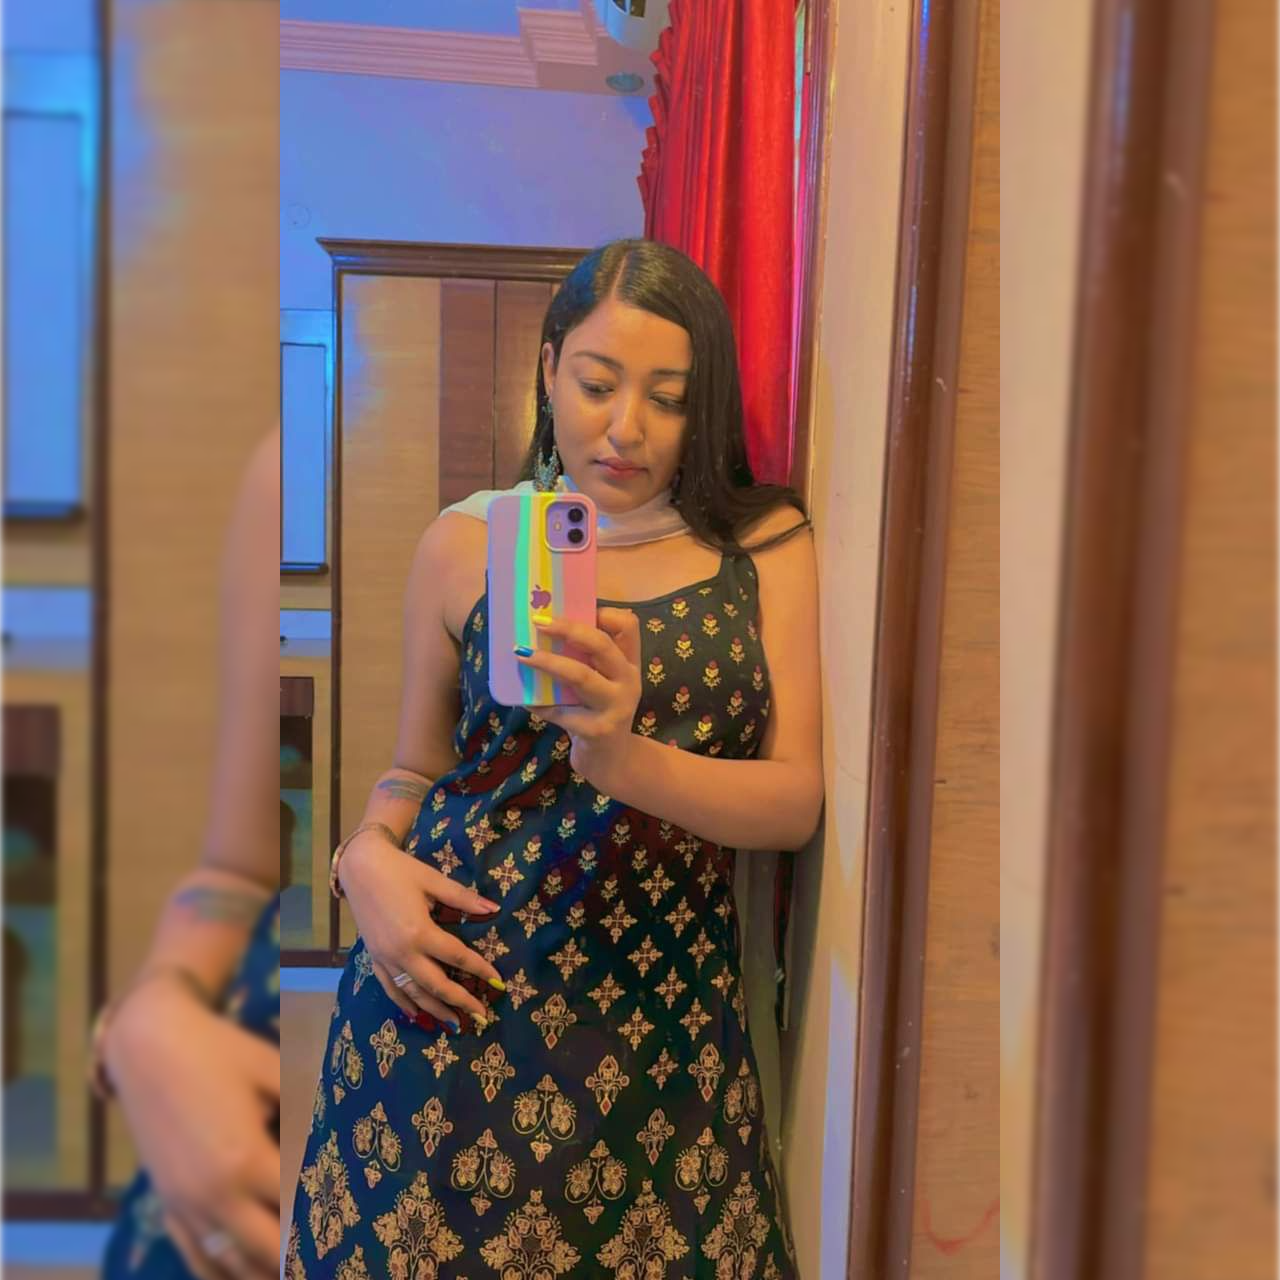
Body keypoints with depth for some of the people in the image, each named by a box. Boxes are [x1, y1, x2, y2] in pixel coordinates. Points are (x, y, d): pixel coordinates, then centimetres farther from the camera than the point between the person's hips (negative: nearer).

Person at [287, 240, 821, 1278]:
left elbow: (799, 801, -5)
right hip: (449, 994, 0)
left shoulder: (768, 544, 1)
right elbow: (415, 769, 11)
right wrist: (367, 856, -10)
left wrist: (623, 758, -21)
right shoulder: (467, 543, 2)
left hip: (659, 1012, 1)